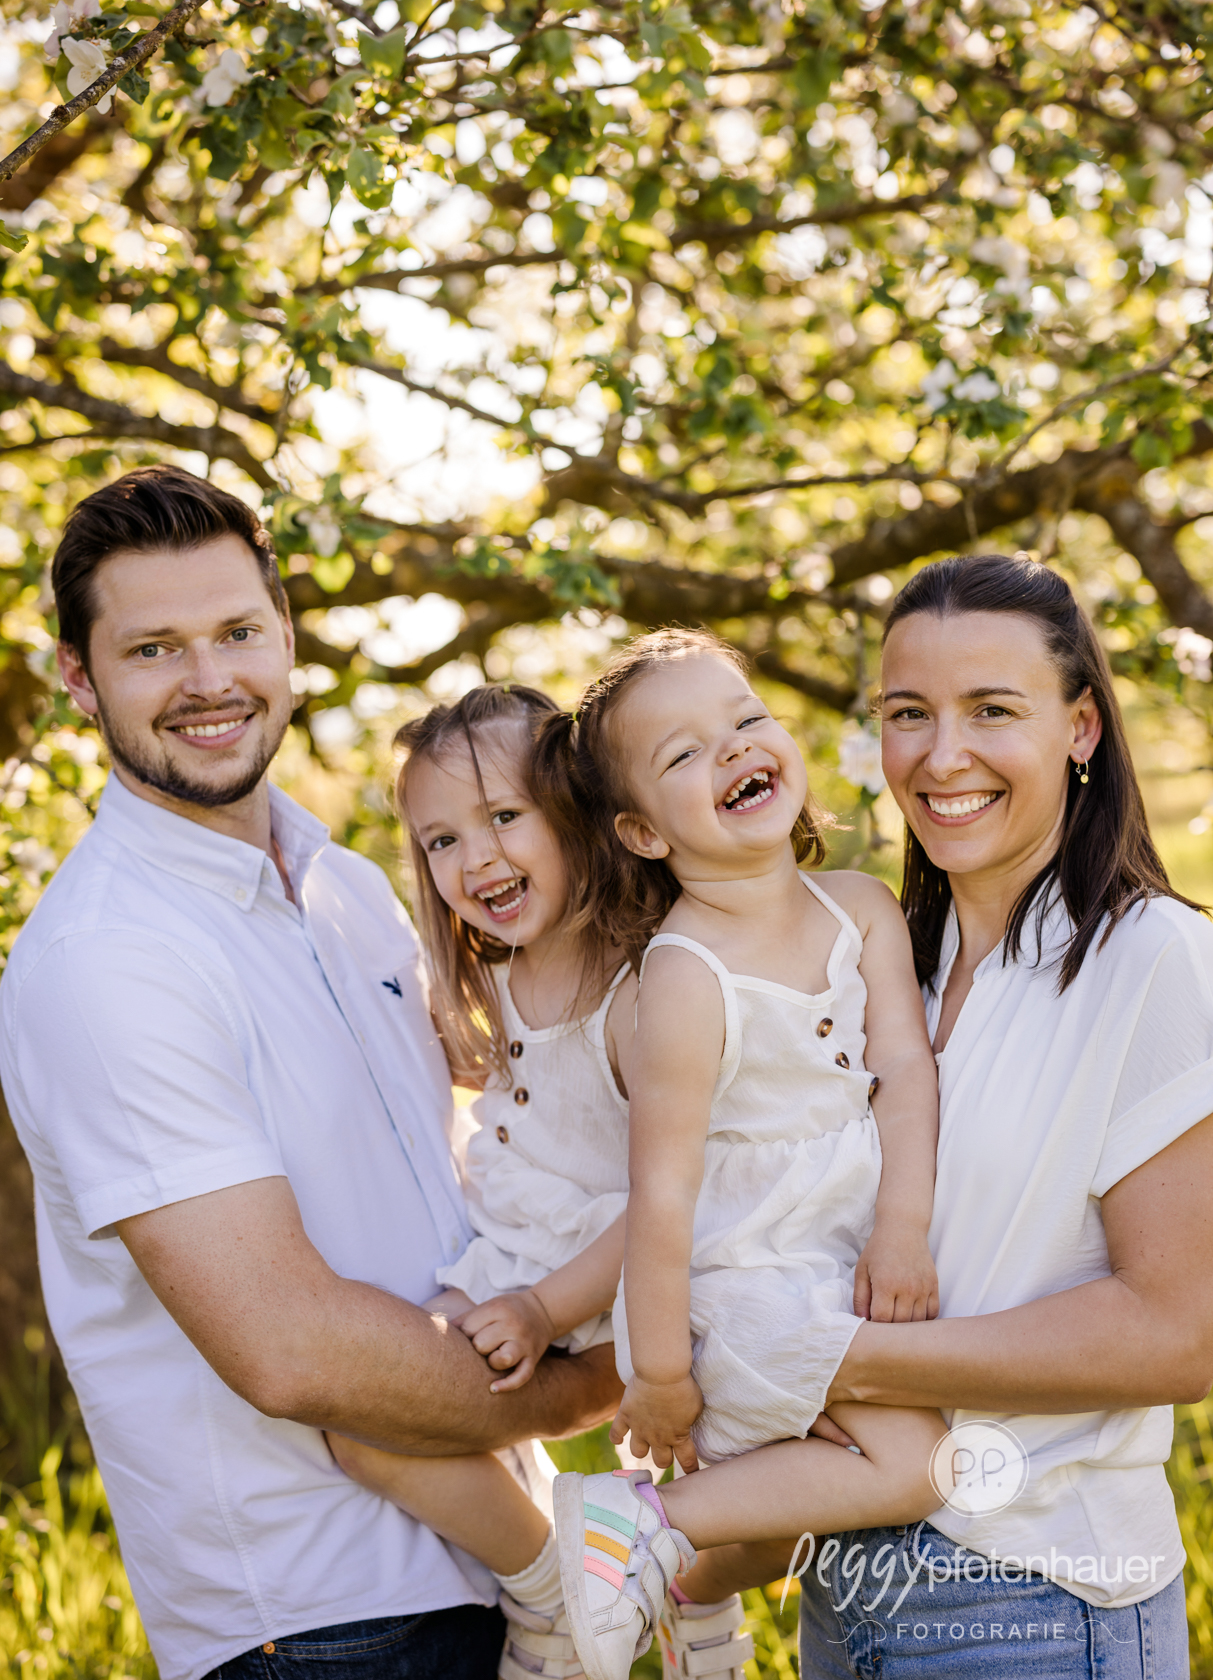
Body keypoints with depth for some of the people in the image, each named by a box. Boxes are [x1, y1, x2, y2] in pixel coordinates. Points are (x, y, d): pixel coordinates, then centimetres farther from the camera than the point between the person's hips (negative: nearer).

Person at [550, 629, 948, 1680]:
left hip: (855, 1265, 8)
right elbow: (662, 1186, -20)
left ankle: (712, 1570, 25)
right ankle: (656, 1530, -9)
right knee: (914, 1459, -17)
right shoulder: (688, 978, -22)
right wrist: (659, 1372, -17)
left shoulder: (864, 909, 1)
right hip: (751, 1286, -8)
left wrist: (904, 1228, -18)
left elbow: (904, 1066, -5)